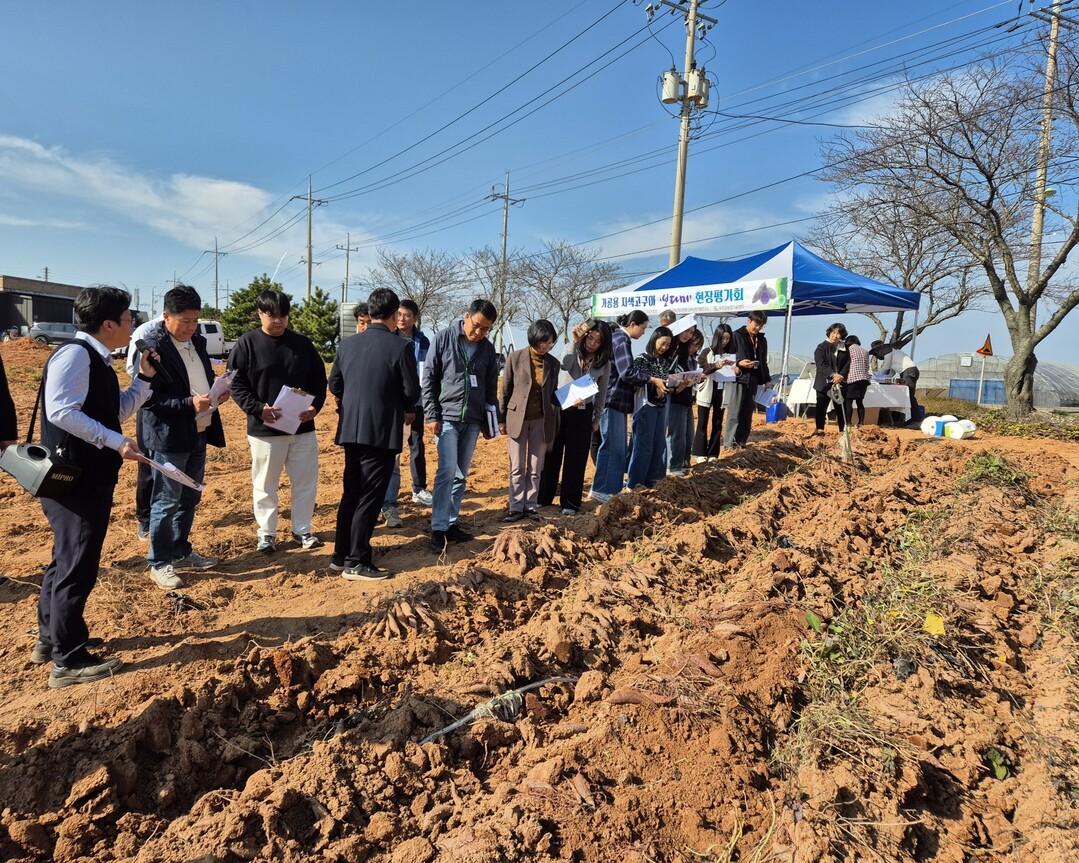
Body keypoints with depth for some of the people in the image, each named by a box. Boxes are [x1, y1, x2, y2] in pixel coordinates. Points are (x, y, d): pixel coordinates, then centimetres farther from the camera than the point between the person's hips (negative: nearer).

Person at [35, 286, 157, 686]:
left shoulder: (96, 360, 13)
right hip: (74, 479, -11)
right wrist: (116, 442, -25)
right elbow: (61, 412, -26)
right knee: (77, 567, -3)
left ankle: (51, 639, 37)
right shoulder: (75, 354, -17)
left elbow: (117, 411, 19)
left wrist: (144, 377, 11)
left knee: (67, 561, 21)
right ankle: (69, 661, 9)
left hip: (90, 477, 11)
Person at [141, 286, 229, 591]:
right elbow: (147, 397, -18)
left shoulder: (197, 342, 10)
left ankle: (181, 552, 31)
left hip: (199, 434, 8)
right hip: (169, 437, -8)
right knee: (166, 503, 2)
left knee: (190, 499, 17)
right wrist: (189, 404, -26)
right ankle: (159, 563, 15)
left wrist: (218, 395, -1)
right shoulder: (153, 346, -14)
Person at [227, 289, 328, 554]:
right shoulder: (247, 344, -3)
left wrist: (315, 406, -7)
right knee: (265, 484, 8)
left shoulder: (303, 343, 5)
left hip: (302, 427, 3)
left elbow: (319, 379, 9)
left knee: (306, 482, 10)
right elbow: (236, 384, -5)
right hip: (264, 429, -3)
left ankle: (302, 529, 25)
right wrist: (258, 409, -18)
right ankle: (266, 532, 23)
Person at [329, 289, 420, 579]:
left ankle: (341, 555, 24)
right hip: (383, 431, -6)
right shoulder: (400, 347, -11)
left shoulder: (348, 344, 5)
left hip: (351, 429, 6)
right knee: (370, 497, 1)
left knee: (350, 492, 16)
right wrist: (406, 411, 11)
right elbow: (412, 390, -9)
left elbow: (334, 385, 10)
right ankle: (356, 563, 5)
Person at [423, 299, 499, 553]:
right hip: (447, 417, -4)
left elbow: (491, 388, 16)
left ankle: (451, 523, 18)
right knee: (447, 470, -13)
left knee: (461, 475, 8)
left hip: (472, 421, 4)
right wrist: (432, 415, -8)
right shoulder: (444, 339, -3)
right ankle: (438, 529, -7)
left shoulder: (488, 349, 9)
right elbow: (429, 380, -3)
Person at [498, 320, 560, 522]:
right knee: (517, 467, 2)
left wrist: (554, 422, 8)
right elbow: (505, 391, 1)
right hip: (517, 417, -2)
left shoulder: (553, 363, 3)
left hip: (541, 420, 2)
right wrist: (501, 419, 2)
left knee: (535, 468, 6)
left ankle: (531, 505, 15)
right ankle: (516, 507, 9)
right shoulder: (515, 358, -5)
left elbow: (553, 393, 11)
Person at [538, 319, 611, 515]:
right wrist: (575, 342, -28)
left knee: (576, 459, 5)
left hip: (582, 414, 1)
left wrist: (596, 419, 8)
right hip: (558, 408, -1)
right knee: (551, 455, 5)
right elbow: (564, 365, -28)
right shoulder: (573, 352, -4)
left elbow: (601, 394, 8)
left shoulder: (604, 363, 2)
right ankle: (543, 497, 17)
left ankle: (570, 502, 15)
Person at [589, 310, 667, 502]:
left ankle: (612, 487, 18)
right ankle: (599, 489, -2)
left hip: (617, 400, 10)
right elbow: (628, 372, -23)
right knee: (611, 445, -7)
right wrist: (653, 380, -17)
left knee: (617, 446, 12)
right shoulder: (621, 340, -14)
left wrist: (654, 381, 11)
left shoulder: (621, 339, 18)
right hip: (613, 400, -10)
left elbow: (631, 369, 20)